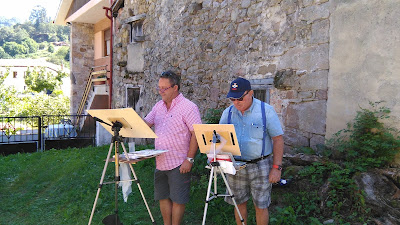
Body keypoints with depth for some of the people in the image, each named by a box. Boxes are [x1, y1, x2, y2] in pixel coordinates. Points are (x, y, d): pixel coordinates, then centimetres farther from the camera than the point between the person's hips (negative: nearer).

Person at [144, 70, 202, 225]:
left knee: (178, 200, 4)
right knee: (163, 197, 16)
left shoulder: (188, 107, -11)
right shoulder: (159, 106, 11)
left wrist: (189, 159, -18)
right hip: (160, 163, 7)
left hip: (179, 164, -7)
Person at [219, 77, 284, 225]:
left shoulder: (266, 110, -7)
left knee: (261, 206, 7)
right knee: (239, 203, 14)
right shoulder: (228, 112, 4)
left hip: (260, 167, -3)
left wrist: (277, 167, -11)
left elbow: (278, 139, -6)